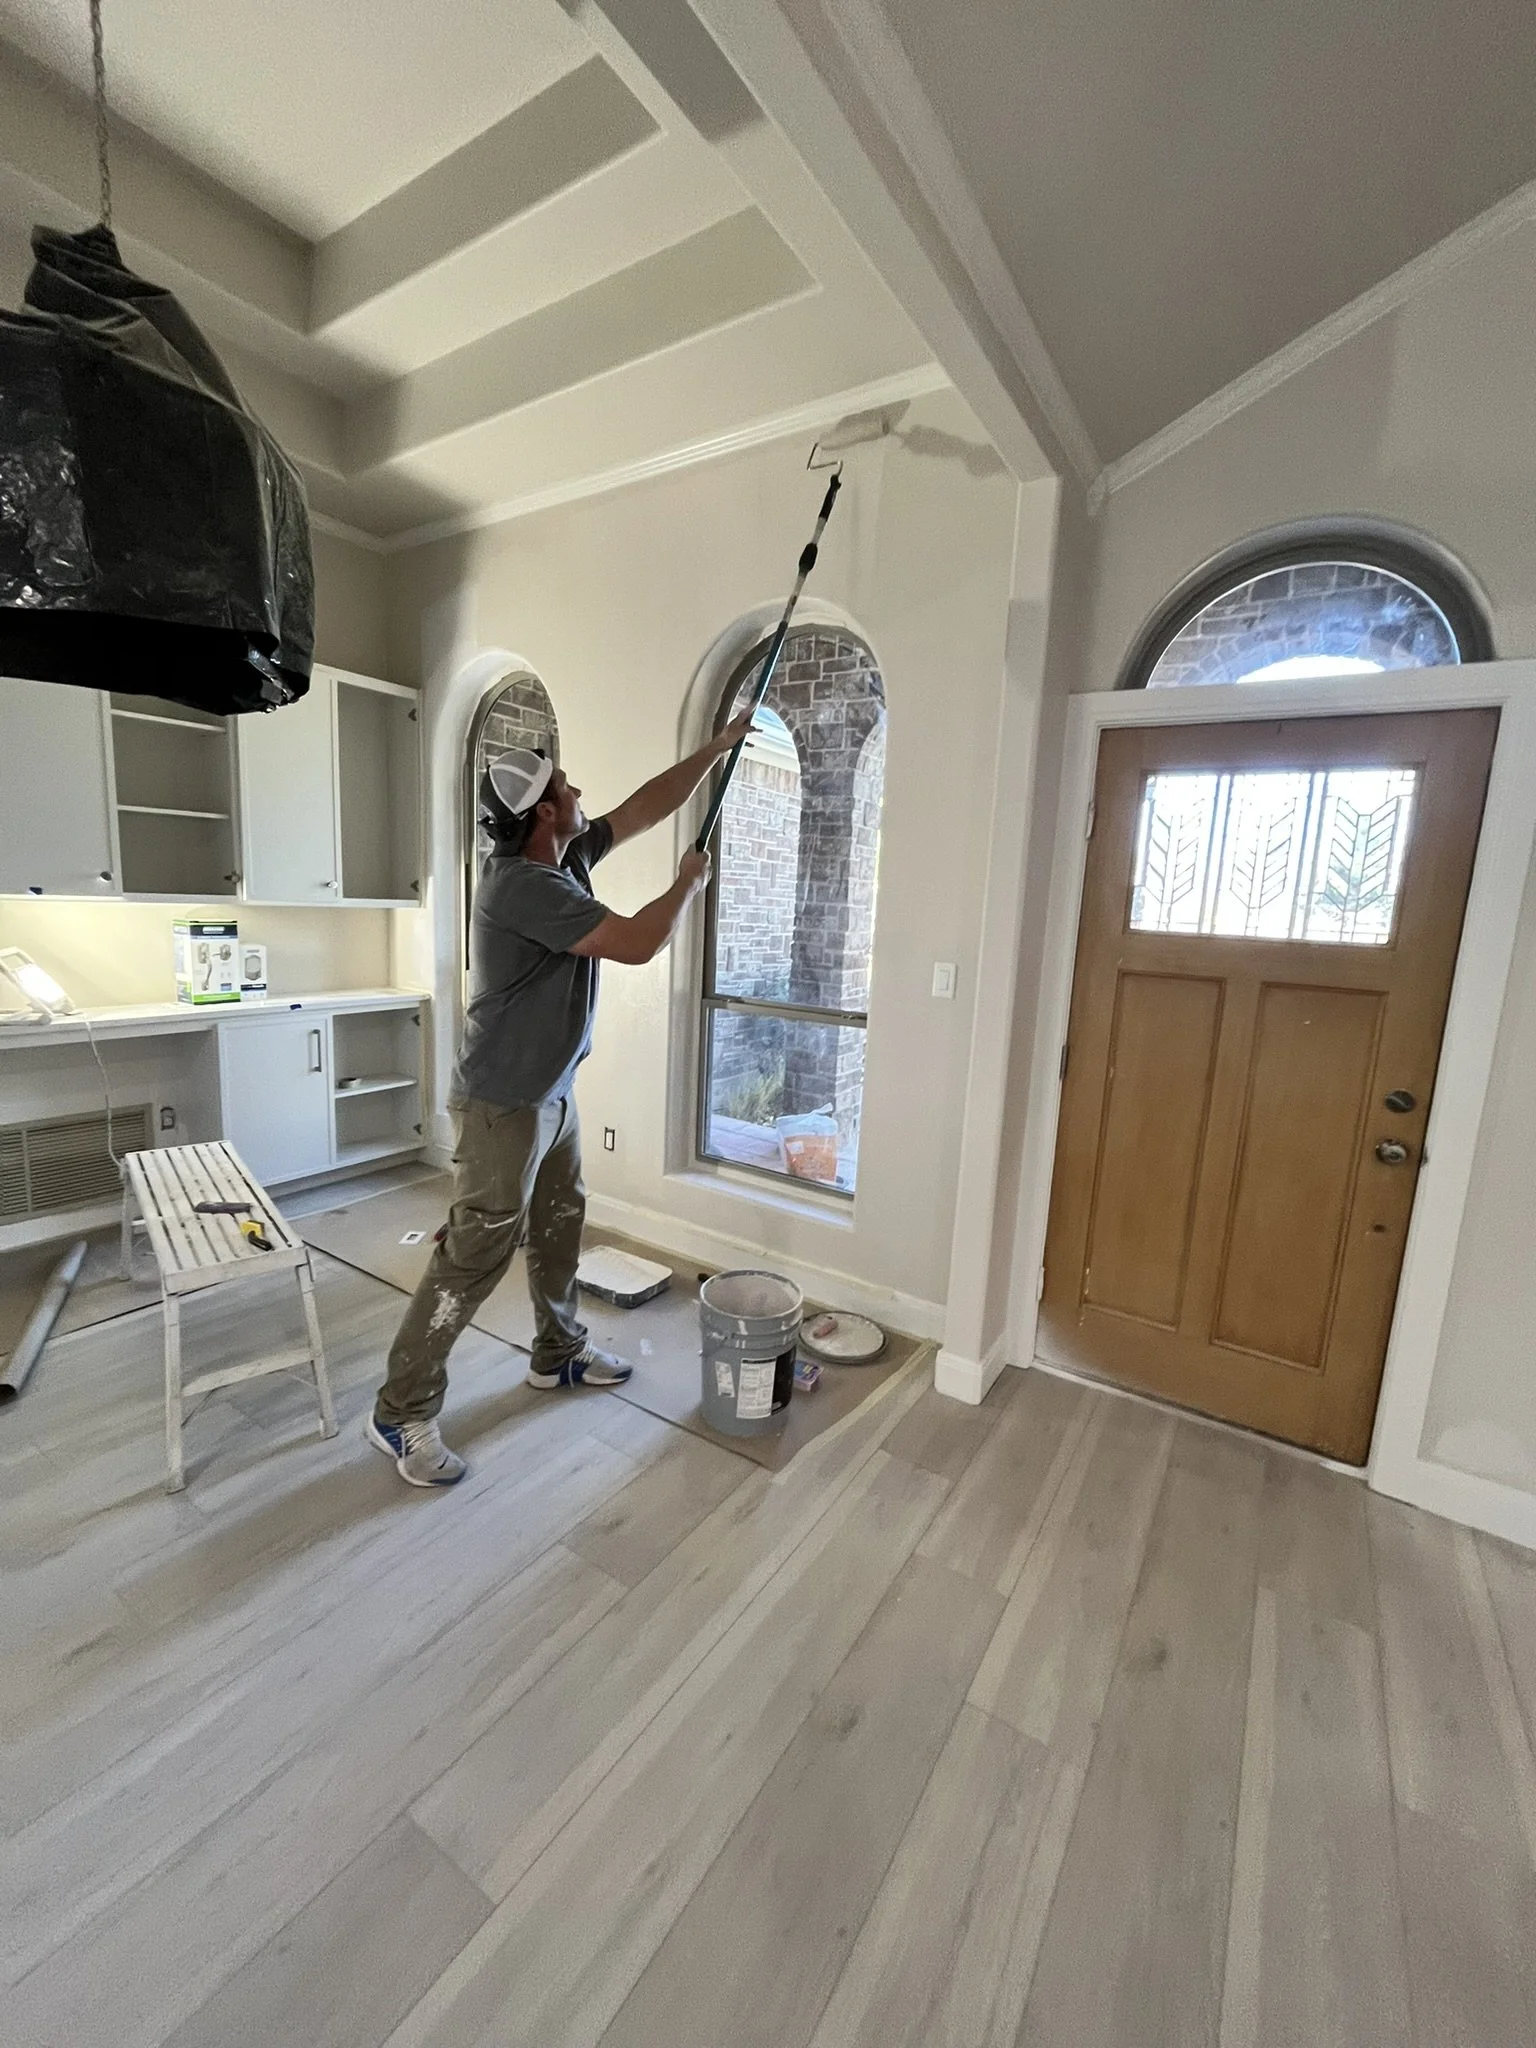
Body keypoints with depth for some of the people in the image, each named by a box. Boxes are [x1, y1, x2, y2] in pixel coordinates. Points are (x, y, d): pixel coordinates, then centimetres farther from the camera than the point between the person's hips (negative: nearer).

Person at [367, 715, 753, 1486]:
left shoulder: (567, 856, 3)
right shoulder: (522, 885, -25)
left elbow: (647, 805, 13)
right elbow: (637, 944, -27)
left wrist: (719, 746, 17)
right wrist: (688, 883, -8)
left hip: (551, 1091, 10)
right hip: (504, 1103, -10)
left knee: (559, 1222, 20)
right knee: (475, 1254, -1)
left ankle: (558, 1352, 40)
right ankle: (401, 1412, 15)